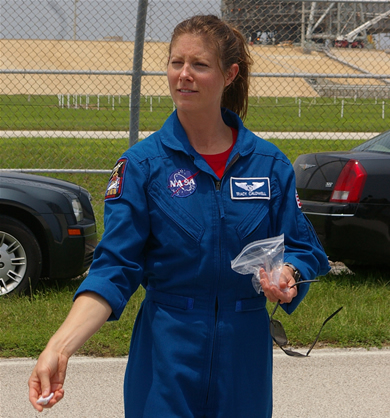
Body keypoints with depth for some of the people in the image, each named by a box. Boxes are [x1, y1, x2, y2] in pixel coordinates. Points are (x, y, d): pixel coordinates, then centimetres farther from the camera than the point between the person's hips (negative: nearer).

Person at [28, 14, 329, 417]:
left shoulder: (269, 164, 1)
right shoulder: (143, 163, -5)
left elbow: (302, 249, 7)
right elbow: (113, 268, -11)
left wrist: (286, 276, -17)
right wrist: (60, 346, -24)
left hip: (244, 352, 2)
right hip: (166, 354, -2)